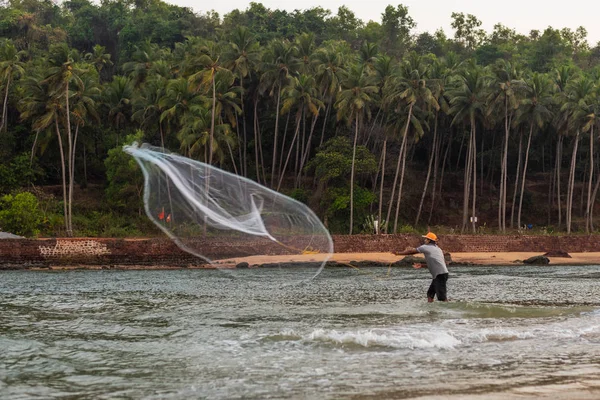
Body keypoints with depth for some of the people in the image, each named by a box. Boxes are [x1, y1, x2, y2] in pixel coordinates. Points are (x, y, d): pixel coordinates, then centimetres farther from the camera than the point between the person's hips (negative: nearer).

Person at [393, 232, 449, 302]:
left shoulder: (425, 247, -3)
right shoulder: (437, 249, 19)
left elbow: (411, 251, 6)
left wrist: (398, 253, 18)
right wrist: (422, 266, 24)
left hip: (440, 275, -9)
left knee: (442, 297, -11)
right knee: (430, 294, 14)